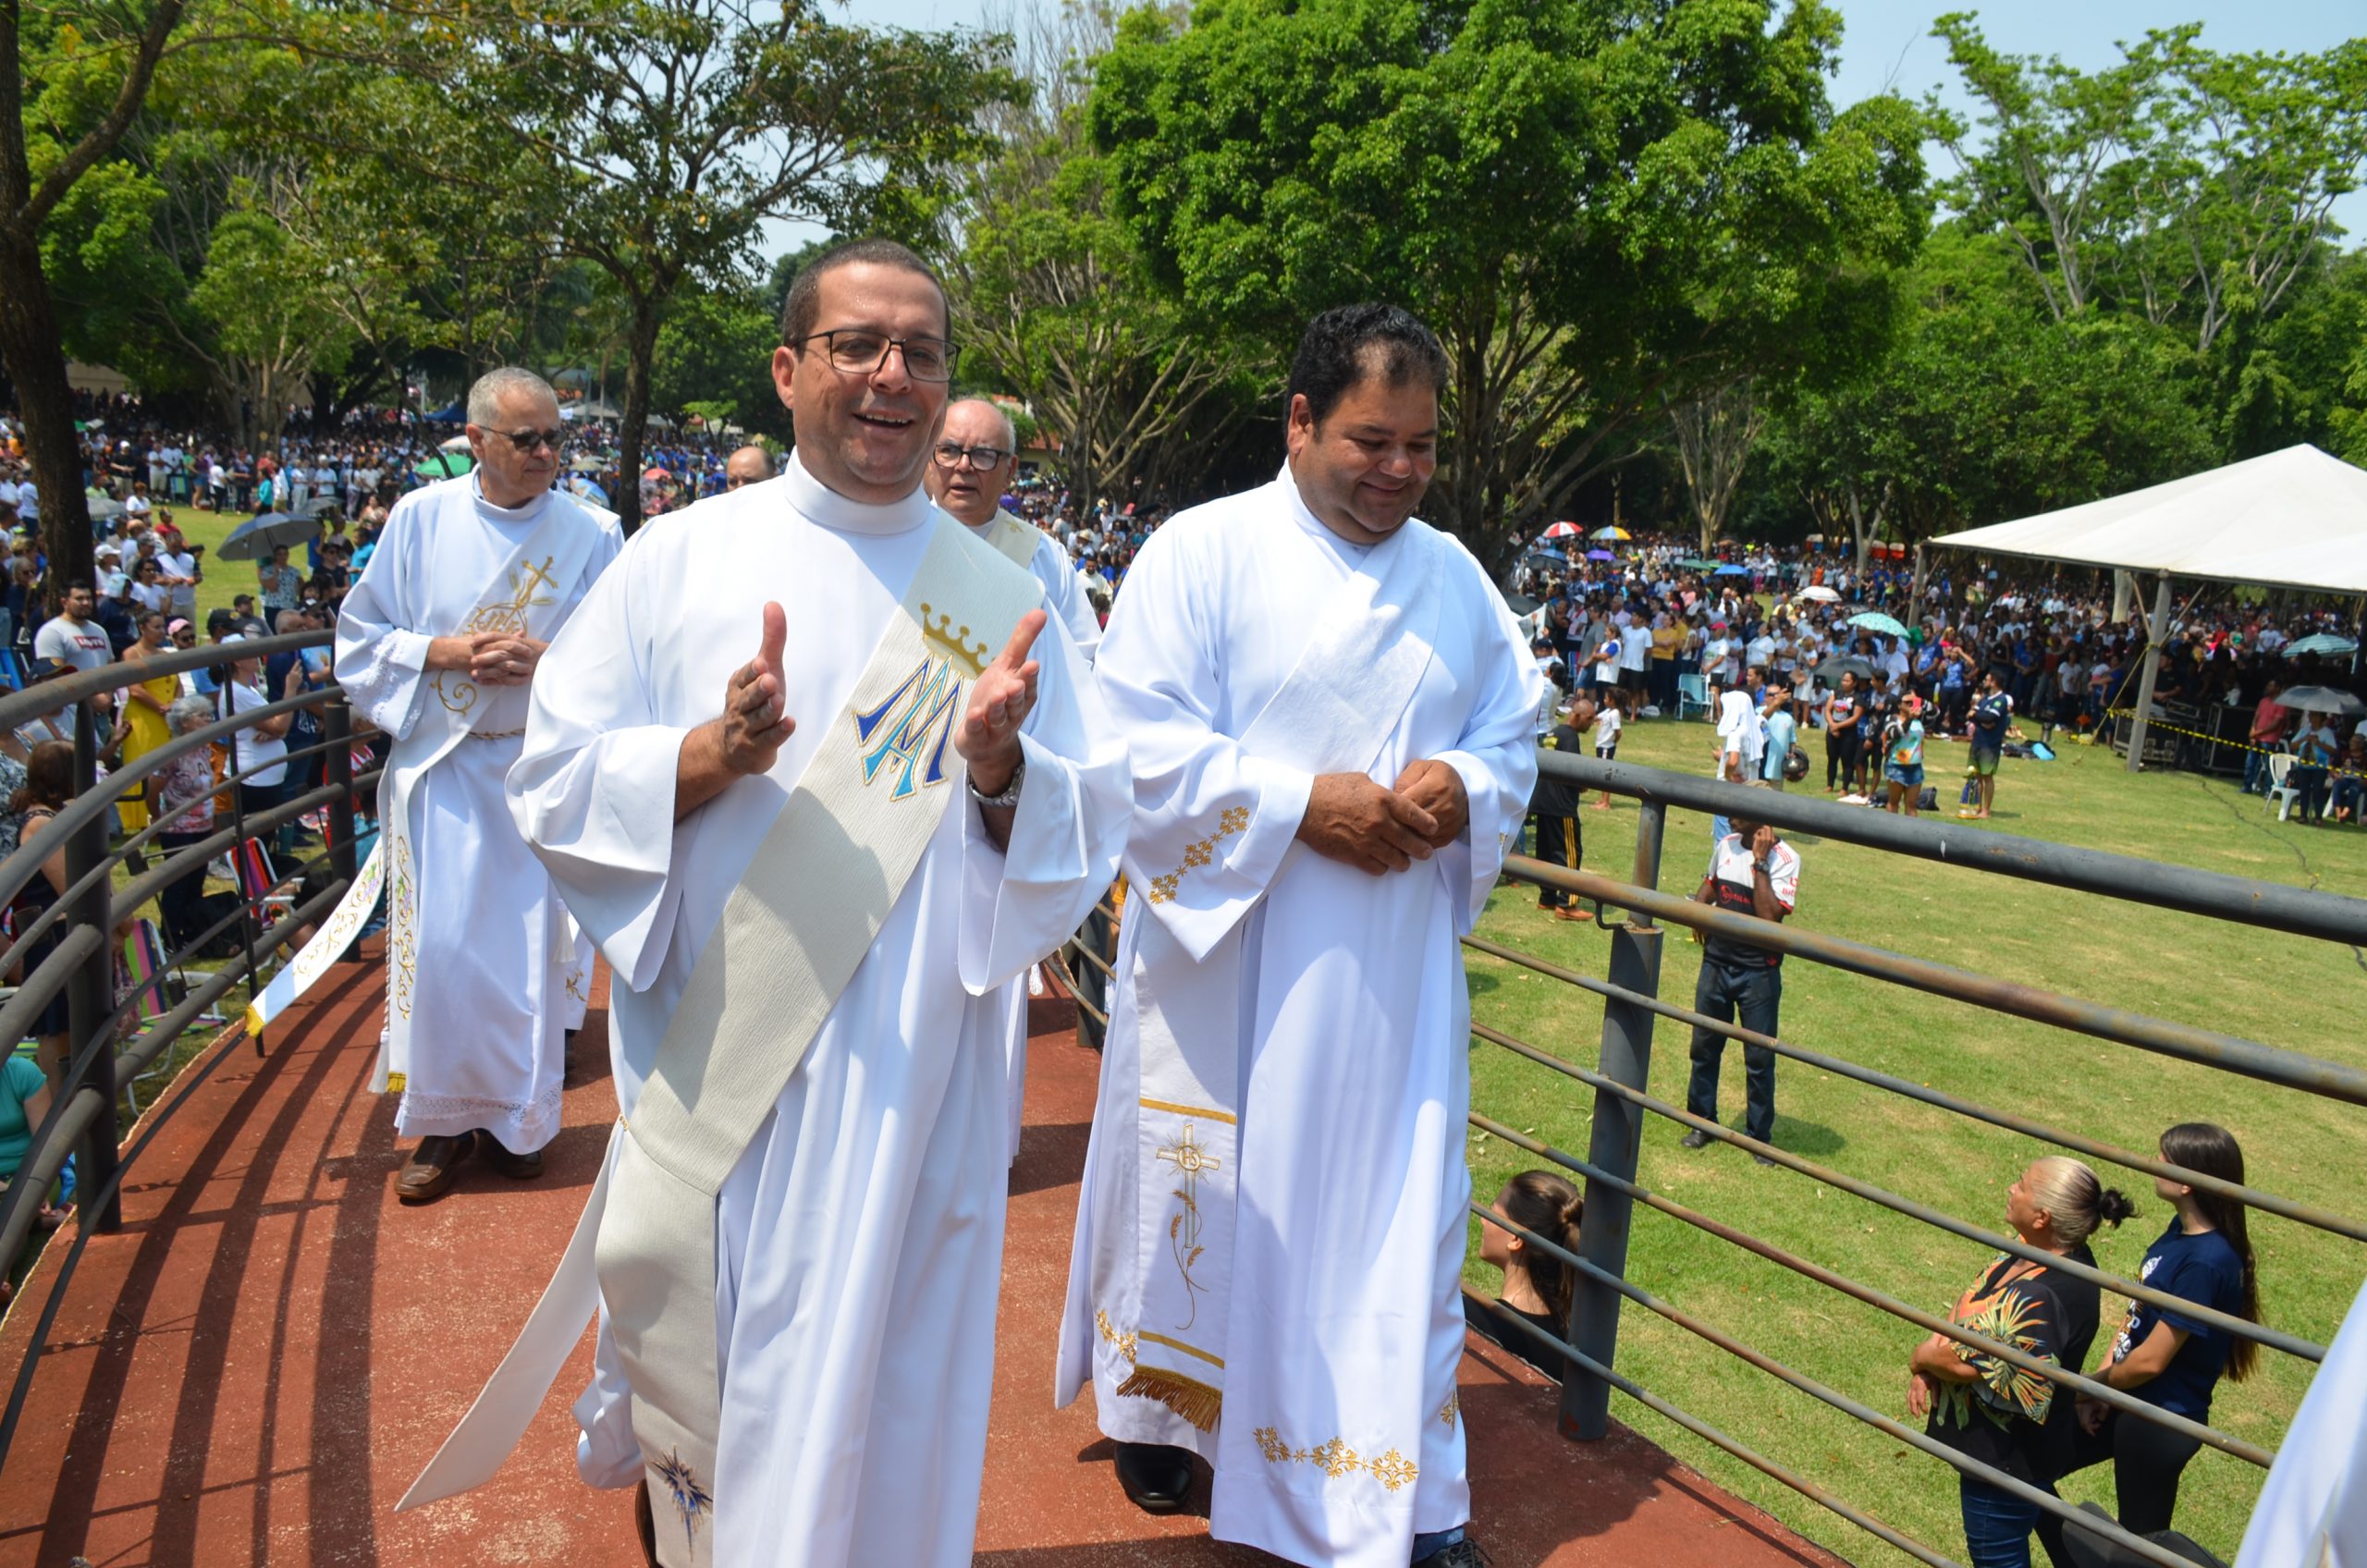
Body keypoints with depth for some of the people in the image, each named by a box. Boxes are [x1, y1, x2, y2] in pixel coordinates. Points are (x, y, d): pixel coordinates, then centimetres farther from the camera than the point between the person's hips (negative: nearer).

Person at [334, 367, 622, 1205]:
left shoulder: (586, 534, 0)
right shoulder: (421, 518, 1)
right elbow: (362, 635, 4)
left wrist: (545, 660, -16)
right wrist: (448, 650, -13)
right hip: (439, 765, 0)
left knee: (529, 942, 5)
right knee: (438, 944, 0)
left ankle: (518, 1118, 22)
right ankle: (443, 1120, 17)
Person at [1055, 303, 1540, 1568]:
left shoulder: (1456, 578, 9)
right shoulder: (1202, 552, -7)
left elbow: (1514, 735, 13)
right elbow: (1142, 744, -13)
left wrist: (1460, 789, -9)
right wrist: (1302, 803, -19)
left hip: (1394, 971, 4)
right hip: (1223, 953, -3)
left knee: (1396, 1208, 8)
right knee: (1199, 1191, 12)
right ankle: (1157, 1409, 39)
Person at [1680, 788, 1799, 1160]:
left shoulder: (1784, 858, -15)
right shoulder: (1727, 844, 2)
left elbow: (1770, 916, -26)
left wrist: (1760, 862, -25)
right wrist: (1699, 905, 1)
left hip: (1758, 973, -5)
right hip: (1716, 962, 5)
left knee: (1759, 1058, 5)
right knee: (1704, 1046, 15)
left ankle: (1759, 1136, 21)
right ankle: (1701, 1121, 31)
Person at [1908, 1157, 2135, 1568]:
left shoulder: (2043, 1298, -36)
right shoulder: (2050, 1252, -6)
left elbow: (1966, 1363, -32)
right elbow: (1969, 1316, 3)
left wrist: (1920, 1359, -12)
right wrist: (1927, 1366, -8)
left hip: (2007, 1455, -9)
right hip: (2001, 1441, 9)